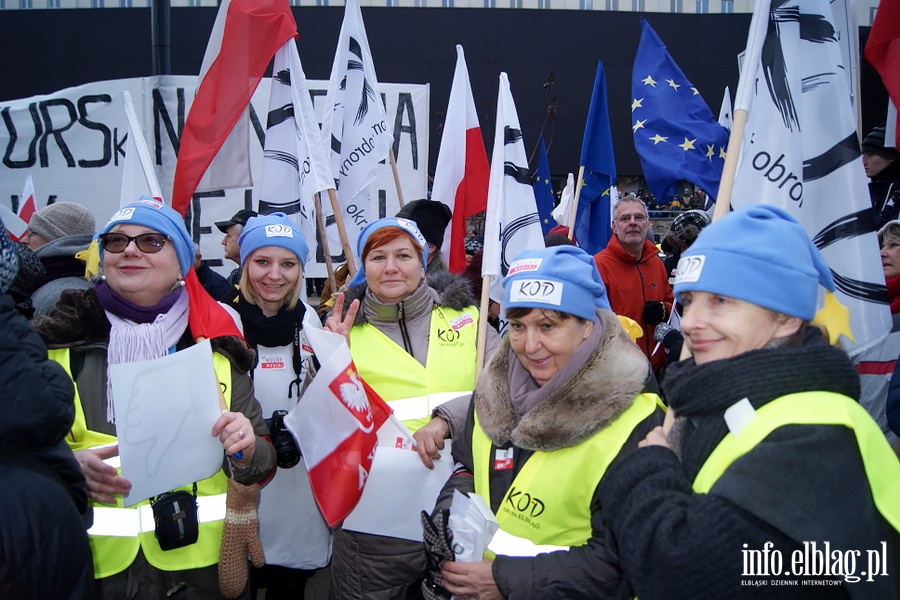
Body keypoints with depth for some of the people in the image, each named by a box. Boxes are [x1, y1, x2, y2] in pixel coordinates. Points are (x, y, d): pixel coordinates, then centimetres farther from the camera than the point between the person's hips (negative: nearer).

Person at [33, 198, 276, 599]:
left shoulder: (216, 347, 1)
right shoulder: (58, 341, -1)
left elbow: (261, 463, 4)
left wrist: (246, 450, -18)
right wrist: (68, 466, -17)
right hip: (99, 567, 0)